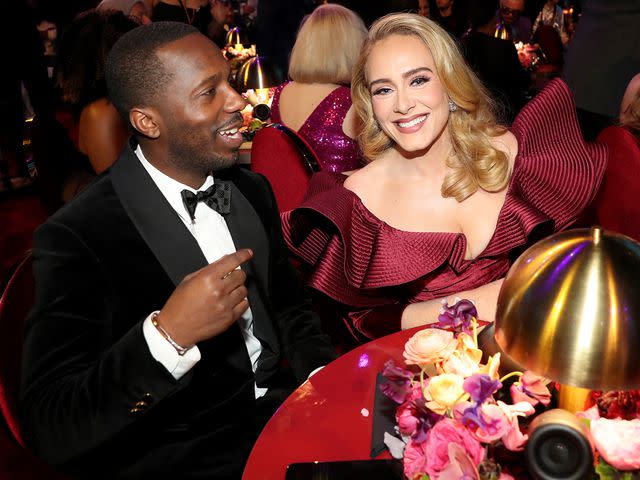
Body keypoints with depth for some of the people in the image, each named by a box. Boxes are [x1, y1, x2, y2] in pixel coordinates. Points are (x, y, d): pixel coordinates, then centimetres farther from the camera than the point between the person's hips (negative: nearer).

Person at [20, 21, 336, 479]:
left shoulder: (253, 190, 2)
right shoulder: (77, 237, -18)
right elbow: (49, 429, -20)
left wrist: (326, 375, -7)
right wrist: (168, 334, -33)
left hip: (283, 407, 5)